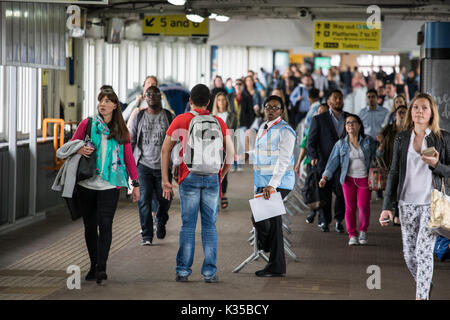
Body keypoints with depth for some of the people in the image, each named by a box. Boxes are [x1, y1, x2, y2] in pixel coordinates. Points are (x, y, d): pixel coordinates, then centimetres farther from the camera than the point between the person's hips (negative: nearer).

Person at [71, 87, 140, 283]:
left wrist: (135, 184, 10)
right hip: (87, 183, 1)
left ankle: (102, 267, -19)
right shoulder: (87, 124, 6)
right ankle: (93, 265, 16)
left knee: (105, 224, -13)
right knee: (90, 225, 6)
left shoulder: (121, 131, 9)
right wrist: (80, 150, -14)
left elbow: (129, 158, 13)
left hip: (110, 184, -1)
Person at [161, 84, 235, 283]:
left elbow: (165, 150, 1)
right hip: (212, 178, 1)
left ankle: (183, 271, 3)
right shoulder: (219, 123, 7)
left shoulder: (181, 121, 2)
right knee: (209, 226, 5)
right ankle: (210, 272, 4)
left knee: (188, 225, 3)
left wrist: (165, 180, 4)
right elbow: (231, 153, 6)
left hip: (189, 177, -1)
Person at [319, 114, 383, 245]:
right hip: (349, 179, 1)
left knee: (363, 206, -8)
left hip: (364, 179, -1)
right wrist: (325, 177, -10)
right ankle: (352, 235, 10)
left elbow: (375, 156, 10)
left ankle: (363, 231, 14)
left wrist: (380, 149, -13)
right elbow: (333, 162, 1)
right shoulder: (341, 144, 4)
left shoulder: (368, 140, 3)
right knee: (350, 207, 0)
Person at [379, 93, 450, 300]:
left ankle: (421, 296, -10)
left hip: (432, 203, -4)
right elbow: (394, 173, 9)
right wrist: (387, 206, 3)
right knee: (409, 254, 7)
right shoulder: (402, 139, 7)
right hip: (407, 203, 4)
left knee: (423, 250, -14)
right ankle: (425, 285, 31)